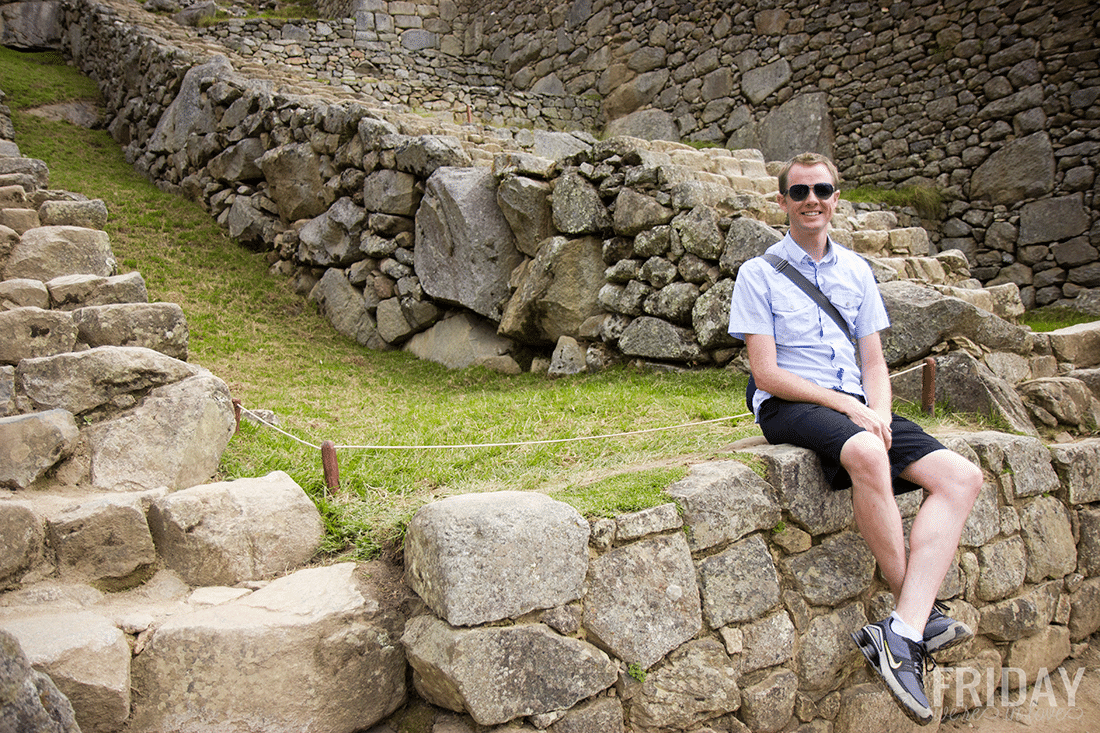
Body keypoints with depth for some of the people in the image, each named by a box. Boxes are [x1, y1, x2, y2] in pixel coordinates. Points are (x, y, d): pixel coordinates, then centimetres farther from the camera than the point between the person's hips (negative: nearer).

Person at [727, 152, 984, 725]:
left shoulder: (856, 270, 17)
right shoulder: (759, 274, 2)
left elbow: (873, 362, 14)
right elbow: (767, 372, -7)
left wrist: (879, 414, -7)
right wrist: (845, 405, -15)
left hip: (855, 407, 6)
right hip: (788, 406, -6)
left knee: (961, 477, -15)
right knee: (866, 453, -37)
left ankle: (901, 633, -27)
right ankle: (922, 611, -19)